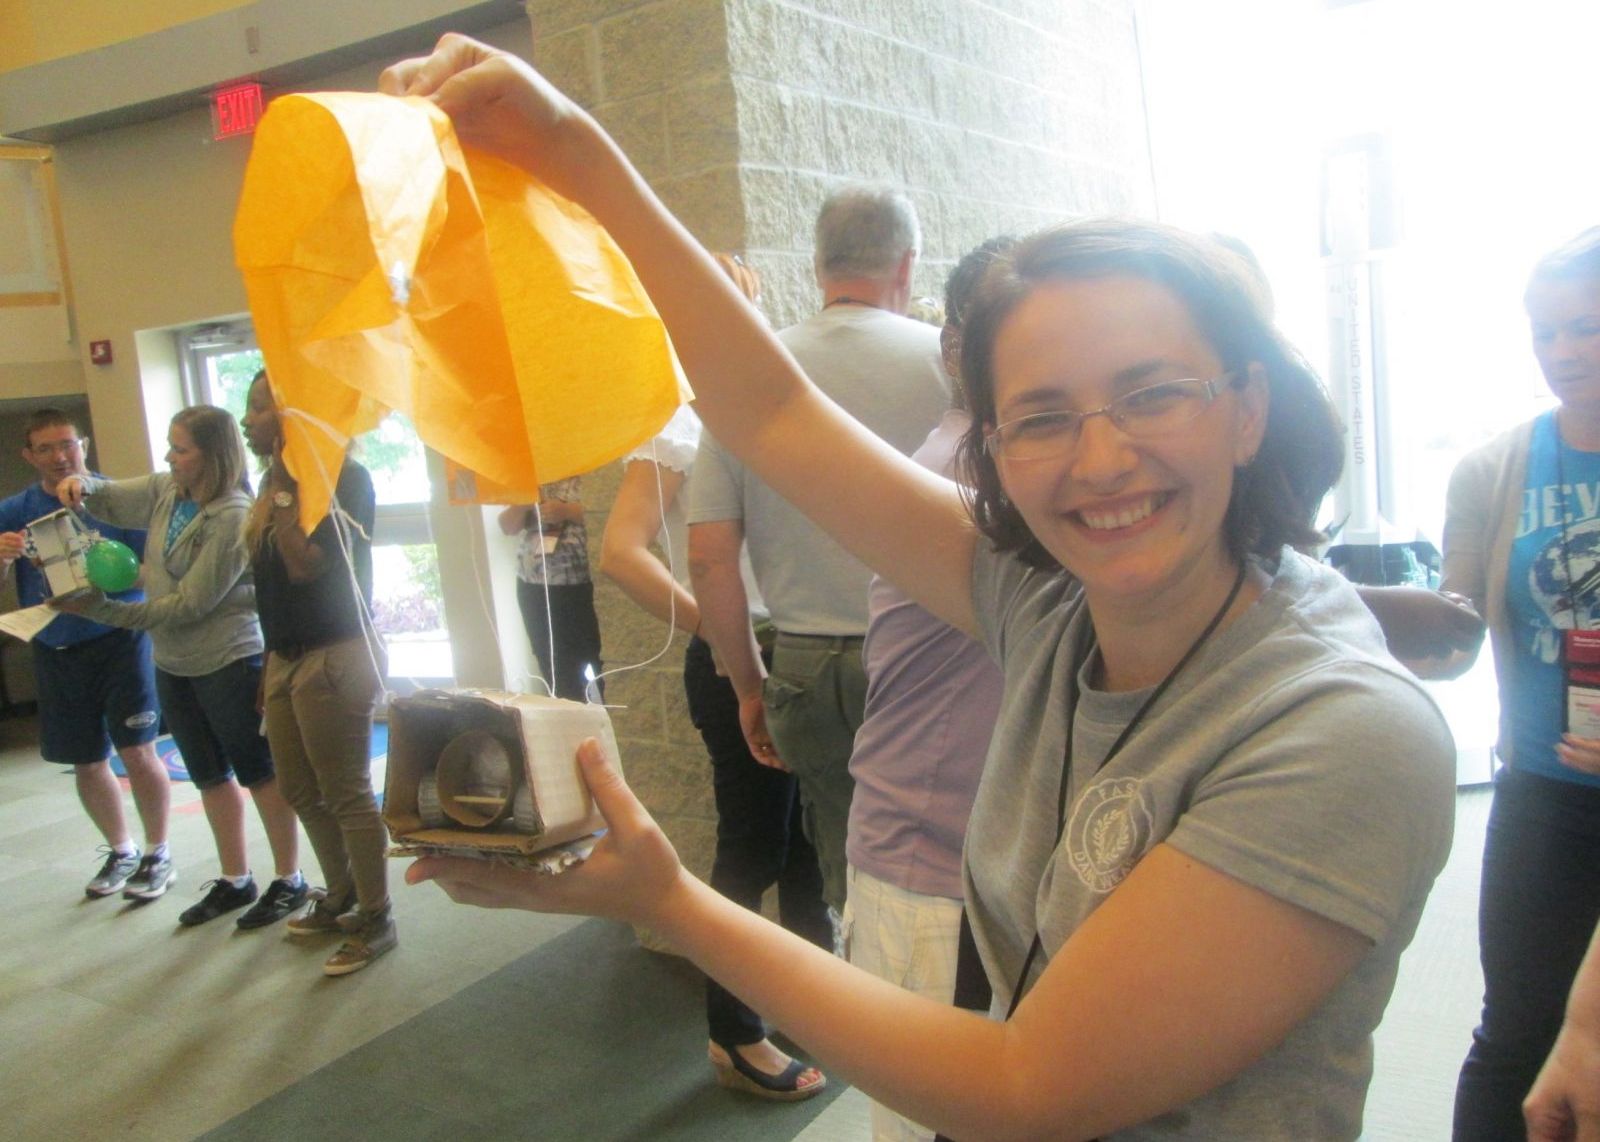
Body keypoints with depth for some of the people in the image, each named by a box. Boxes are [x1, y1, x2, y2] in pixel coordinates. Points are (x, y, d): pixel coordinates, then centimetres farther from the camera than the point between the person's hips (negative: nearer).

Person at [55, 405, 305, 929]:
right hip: (173, 664, 8)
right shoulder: (165, 491, 1)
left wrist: (104, 610, -20)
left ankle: (288, 880, 17)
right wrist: (82, 484, -7)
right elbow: (107, 499, 17)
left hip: (229, 661, -8)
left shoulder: (233, 517, -22)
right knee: (211, 777, 17)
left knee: (259, 773, 4)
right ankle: (233, 880, 30)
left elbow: (191, 604, -22)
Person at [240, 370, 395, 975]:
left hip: (332, 657, -9)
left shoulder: (343, 479, -13)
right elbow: (273, 582, 16)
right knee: (300, 792, 17)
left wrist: (284, 492, -15)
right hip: (285, 658, 9)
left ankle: (376, 919, 12)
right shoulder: (278, 484, 12)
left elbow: (306, 565, -22)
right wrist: (270, 661, 16)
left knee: (346, 795, -1)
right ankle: (340, 899, 33)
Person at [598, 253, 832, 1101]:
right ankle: (734, 1038, 22)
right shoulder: (679, 419, -10)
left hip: (796, 651, 7)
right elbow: (622, 553, -21)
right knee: (753, 848, 4)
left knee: (807, 837, 16)